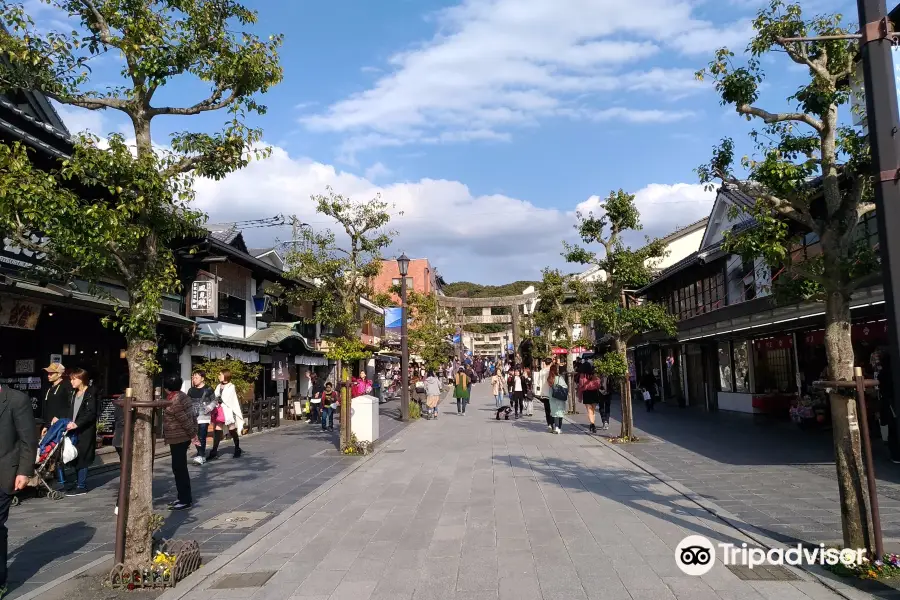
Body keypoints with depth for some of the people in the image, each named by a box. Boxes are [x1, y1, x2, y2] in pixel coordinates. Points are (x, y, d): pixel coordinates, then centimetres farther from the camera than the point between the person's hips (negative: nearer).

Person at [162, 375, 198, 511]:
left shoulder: (173, 401, -18)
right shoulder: (183, 396, 10)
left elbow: (185, 420, -19)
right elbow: (192, 417, 12)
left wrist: (193, 436, -11)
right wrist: (194, 434, 13)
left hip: (177, 439, -10)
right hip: (183, 438, 10)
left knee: (179, 469, -4)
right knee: (180, 468, 16)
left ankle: (186, 500, 1)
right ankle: (183, 497, 24)